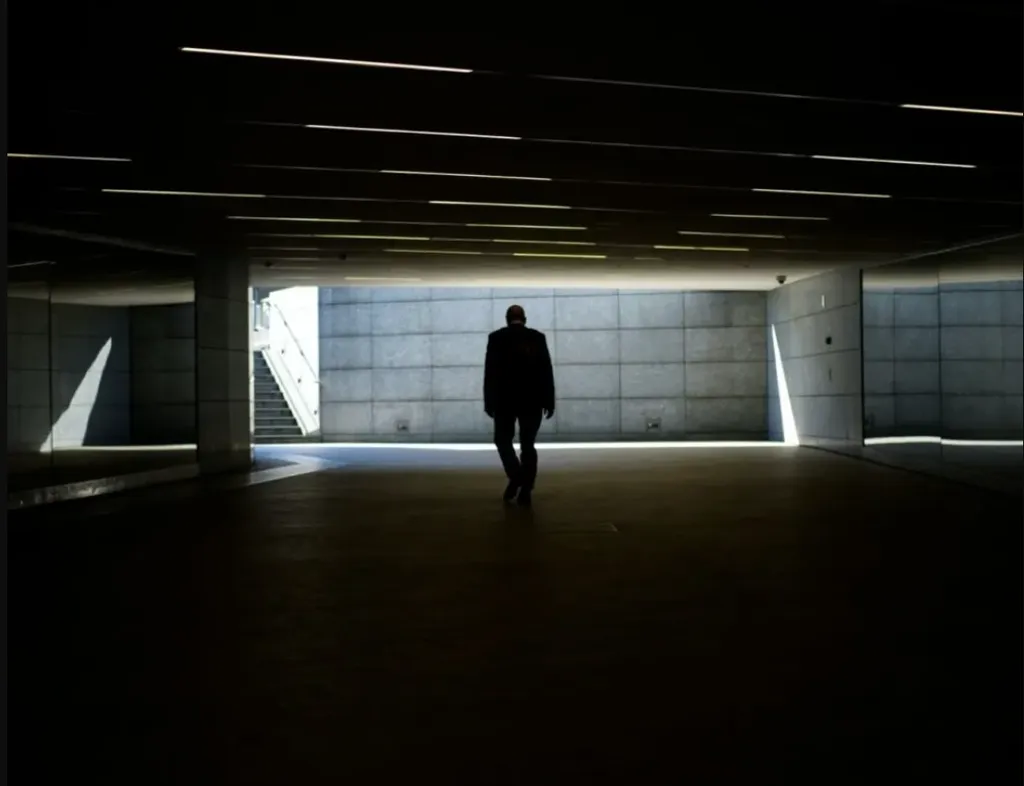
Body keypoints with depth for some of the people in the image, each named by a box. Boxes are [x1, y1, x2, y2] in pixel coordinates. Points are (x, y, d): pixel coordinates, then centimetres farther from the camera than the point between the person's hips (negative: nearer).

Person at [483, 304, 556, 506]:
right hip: (532, 400, 2)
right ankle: (526, 491, 2)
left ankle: (515, 476, -8)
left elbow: (490, 373, -5)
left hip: (505, 400, -2)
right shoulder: (538, 337, 3)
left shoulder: (496, 338, -1)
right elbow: (547, 371, 1)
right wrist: (549, 401, 4)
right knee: (528, 444, 7)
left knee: (503, 439, 13)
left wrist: (488, 402, -2)